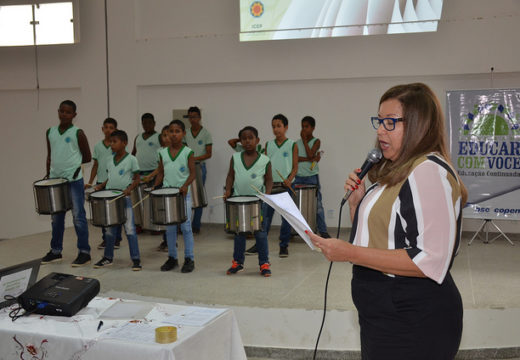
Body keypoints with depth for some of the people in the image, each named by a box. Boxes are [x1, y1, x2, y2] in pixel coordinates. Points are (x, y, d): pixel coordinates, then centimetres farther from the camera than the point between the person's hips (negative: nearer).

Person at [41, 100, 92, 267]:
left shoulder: (78, 133, -4)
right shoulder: (50, 132, 10)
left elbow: (87, 157, 1)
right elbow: (50, 155, 18)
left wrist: (73, 163, -1)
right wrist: (48, 174, 10)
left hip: (74, 180, -5)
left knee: (78, 216, -3)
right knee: (56, 217, 13)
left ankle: (84, 252, 3)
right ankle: (56, 251, 23)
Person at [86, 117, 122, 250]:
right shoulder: (98, 146, 8)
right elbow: (95, 165, 13)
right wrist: (90, 182, 7)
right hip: (101, 182, 4)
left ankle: (116, 239, 12)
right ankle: (105, 239, 18)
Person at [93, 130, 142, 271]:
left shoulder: (131, 159, -7)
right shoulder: (111, 160, 11)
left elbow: (137, 178, -5)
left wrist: (129, 188, -21)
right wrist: (101, 186, 3)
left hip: (124, 197, -6)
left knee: (129, 228, -5)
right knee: (110, 229, 14)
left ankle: (135, 259, 1)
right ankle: (108, 257, 25)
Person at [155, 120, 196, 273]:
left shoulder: (188, 152, -4)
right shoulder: (163, 153, 8)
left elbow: (192, 173, -7)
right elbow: (161, 173, 12)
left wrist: (185, 185, -23)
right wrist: (154, 188, -2)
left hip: (183, 194, -4)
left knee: (186, 227, -1)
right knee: (170, 228, 10)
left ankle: (189, 259, 7)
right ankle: (172, 258, 21)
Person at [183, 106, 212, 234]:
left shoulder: (205, 134, -1)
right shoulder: (186, 134, 10)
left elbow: (208, 154, -4)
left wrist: (196, 158, -18)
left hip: (199, 167, -3)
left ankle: (196, 226, 8)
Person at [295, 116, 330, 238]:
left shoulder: (316, 141, 0)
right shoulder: (297, 142, 8)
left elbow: (310, 154, -15)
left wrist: (304, 140, -8)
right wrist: (310, 159, -18)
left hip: (312, 176, -3)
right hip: (298, 177, 3)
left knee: (317, 205, -1)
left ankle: (322, 230, 5)